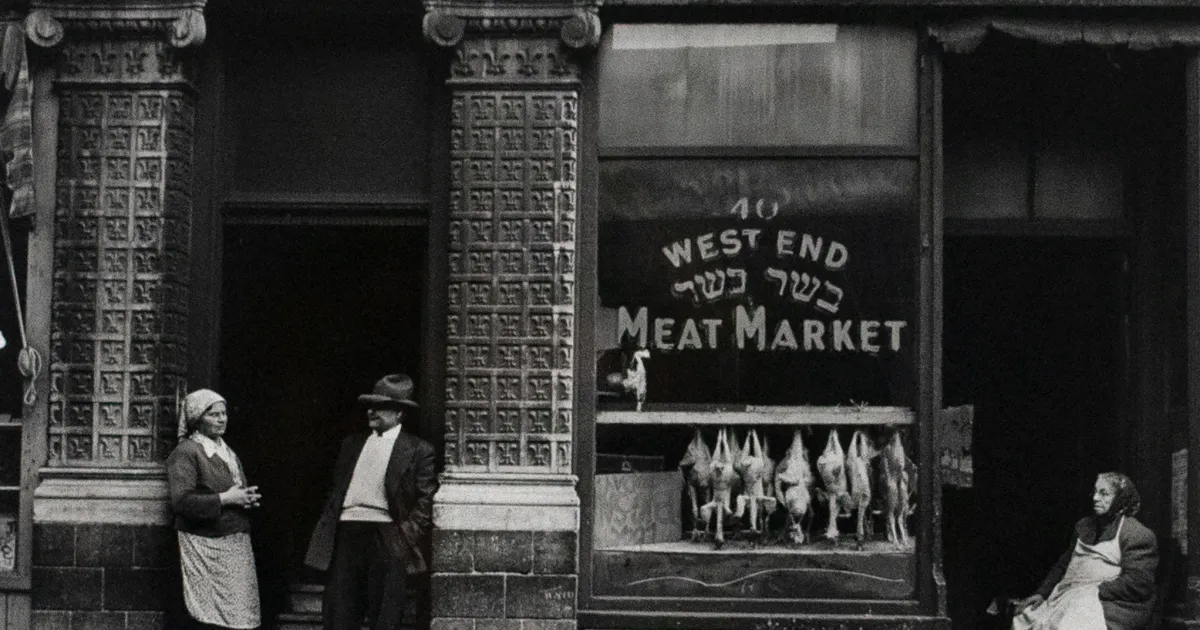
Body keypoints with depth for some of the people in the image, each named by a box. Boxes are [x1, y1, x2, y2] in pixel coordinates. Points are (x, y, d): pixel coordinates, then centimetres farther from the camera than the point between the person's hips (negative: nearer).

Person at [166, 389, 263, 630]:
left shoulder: (227, 451, 19)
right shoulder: (186, 453, -7)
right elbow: (181, 501, -18)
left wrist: (248, 498, 8)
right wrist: (224, 499, -18)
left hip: (237, 543, 8)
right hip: (206, 547, -8)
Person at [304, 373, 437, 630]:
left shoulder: (417, 450, 4)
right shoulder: (351, 444, 20)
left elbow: (426, 500, -1)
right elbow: (336, 490, 21)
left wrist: (409, 535, -10)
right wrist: (326, 527, 10)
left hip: (384, 539, -4)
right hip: (345, 533, 4)